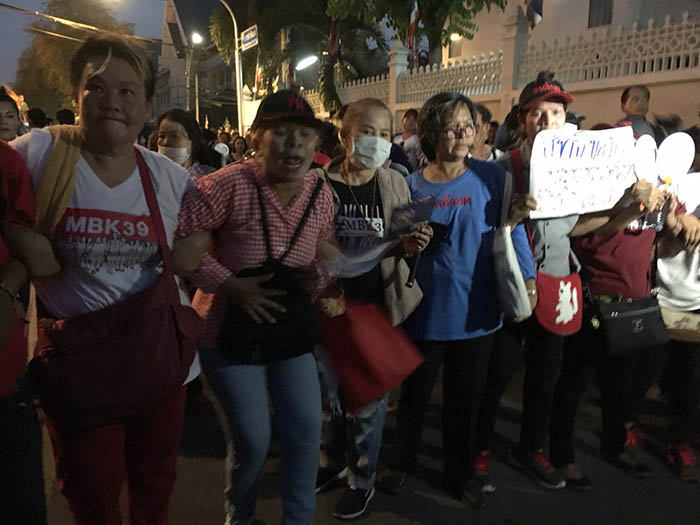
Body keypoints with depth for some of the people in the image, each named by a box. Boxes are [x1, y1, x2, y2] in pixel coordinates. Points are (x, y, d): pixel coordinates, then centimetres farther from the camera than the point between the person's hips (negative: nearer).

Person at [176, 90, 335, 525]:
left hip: (293, 330, 5)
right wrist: (229, 284, -22)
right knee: (252, 440, 6)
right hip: (232, 331, -5)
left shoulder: (321, 192, -2)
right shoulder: (229, 184, -20)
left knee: (307, 432, 8)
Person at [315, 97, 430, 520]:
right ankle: (337, 462, 43)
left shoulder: (396, 183, -3)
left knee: (370, 398, 10)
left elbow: (403, 244, 6)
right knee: (336, 391, 18)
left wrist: (413, 244, -17)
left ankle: (363, 480, 32)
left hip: (379, 305, 0)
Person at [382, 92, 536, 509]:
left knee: (466, 399, 15)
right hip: (426, 312, 0)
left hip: (476, 312, 0)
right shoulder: (412, 185, -2)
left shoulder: (492, 178, -3)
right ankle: (401, 462, 41)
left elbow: (512, 230, -5)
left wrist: (525, 279, -15)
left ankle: (460, 473, 39)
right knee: (415, 395, 16)